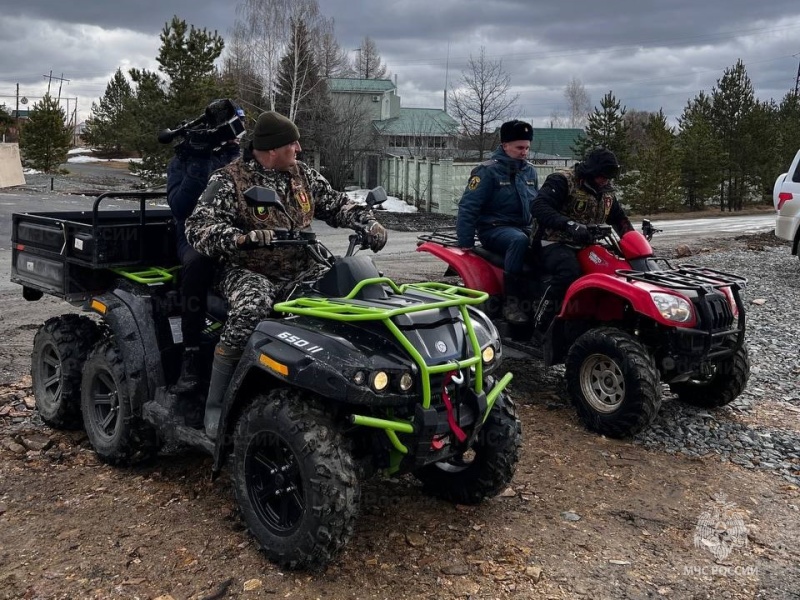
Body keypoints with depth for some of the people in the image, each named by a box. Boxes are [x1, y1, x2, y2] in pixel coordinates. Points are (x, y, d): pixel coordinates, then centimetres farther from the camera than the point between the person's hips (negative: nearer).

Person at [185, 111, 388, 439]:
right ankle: (215, 406, -26)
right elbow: (198, 227, -18)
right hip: (248, 273, -5)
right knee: (252, 308, -38)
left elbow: (336, 204, 17)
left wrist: (369, 222, -2)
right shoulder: (229, 181, -9)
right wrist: (241, 238, -37)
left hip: (301, 272, 5)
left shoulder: (303, 175, 9)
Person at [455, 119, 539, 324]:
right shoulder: (488, 171, -7)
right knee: (519, 240, -39)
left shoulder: (530, 172, 14)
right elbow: (468, 207, -11)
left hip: (524, 228, 6)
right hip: (494, 229, -6)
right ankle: (511, 301, -35)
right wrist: (465, 243, -14)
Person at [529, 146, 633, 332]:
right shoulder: (562, 181, -10)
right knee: (570, 271, -37)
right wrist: (569, 224, -38)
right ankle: (542, 316, -28)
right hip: (554, 243, -8)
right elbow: (538, 207, -25)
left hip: (585, 246, 8)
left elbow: (619, 218, 28)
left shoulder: (606, 192, 15)